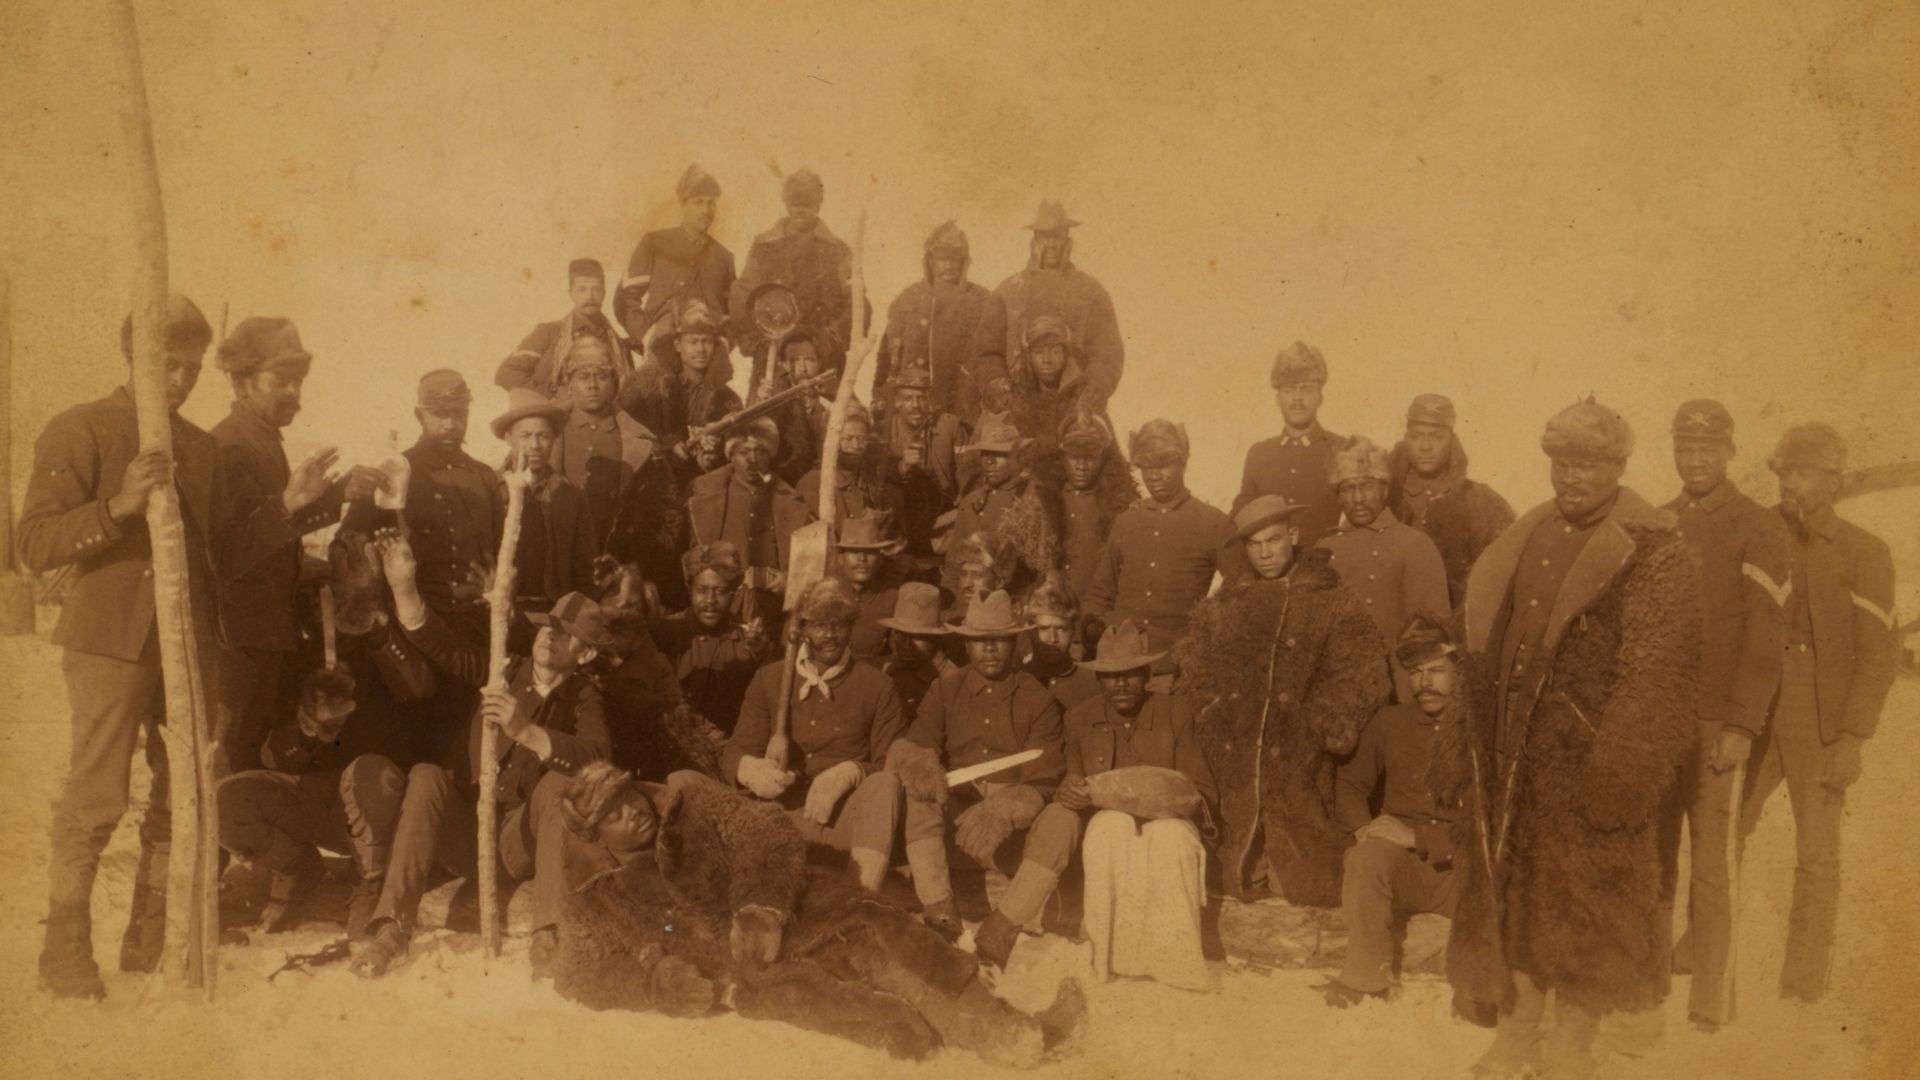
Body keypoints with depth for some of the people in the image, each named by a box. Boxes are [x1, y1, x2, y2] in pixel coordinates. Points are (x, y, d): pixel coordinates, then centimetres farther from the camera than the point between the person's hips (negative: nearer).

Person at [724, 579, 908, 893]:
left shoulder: (876, 685, 10)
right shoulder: (768, 680, 16)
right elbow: (734, 755, 12)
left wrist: (850, 773, -19)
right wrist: (752, 770, -13)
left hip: (848, 816, -1)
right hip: (783, 812, 1)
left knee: (885, 784, -33)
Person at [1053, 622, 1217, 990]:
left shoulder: (1177, 711, 7)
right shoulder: (1079, 718, 11)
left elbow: (1202, 792, 4)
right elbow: (1071, 789, 11)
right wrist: (1068, 794, -14)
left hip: (1167, 822, -1)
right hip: (1105, 824, 1)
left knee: (1172, 835, -37)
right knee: (1114, 826, -36)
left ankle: (1172, 956, -31)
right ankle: (1115, 952, -34)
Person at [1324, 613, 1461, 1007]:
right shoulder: (1389, 723, 12)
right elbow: (1350, 784, 20)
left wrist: (1418, 837, -15)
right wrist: (1364, 827, -2)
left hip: (1461, 873, -2)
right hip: (1400, 870, 2)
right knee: (1367, 853, -32)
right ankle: (1366, 976, -21)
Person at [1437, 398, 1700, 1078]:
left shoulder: (1655, 556, -8)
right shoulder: (1525, 542, 11)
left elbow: (1659, 677, -13)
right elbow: (1486, 649, 15)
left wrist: (1622, 767, -20)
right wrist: (1471, 744, 12)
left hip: (1592, 766, -6)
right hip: (1516, 761, 6)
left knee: (1585, 906, 4)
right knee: (1513, 890, 12)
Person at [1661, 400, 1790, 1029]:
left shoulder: (1759, 530, -3)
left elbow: (1765, 638, -7)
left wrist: (1742, 727, -12)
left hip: (1718, 723, -5)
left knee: (1713, 863, -2)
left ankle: (1711, 1002, 7)